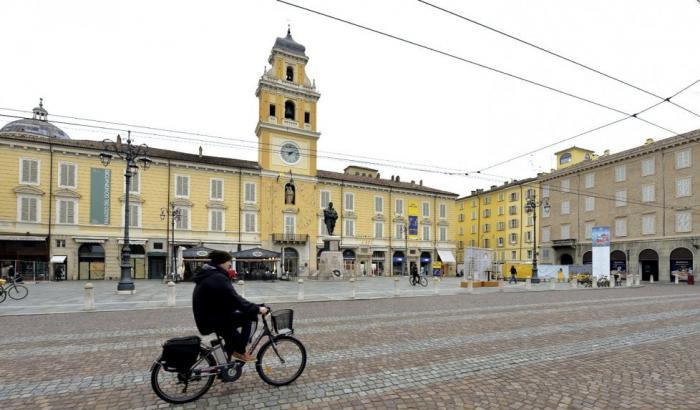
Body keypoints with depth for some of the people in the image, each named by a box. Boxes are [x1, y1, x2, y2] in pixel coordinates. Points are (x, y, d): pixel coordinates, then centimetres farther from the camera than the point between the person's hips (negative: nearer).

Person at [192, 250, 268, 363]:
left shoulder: (206, 276, 12)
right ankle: (240, 351, -2)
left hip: (206, 318, 10)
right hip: (212, 321, -10)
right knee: (248, 316, -12)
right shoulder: (218, 278, -20)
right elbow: (235, 300, -25)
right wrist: (257, 309, -21)